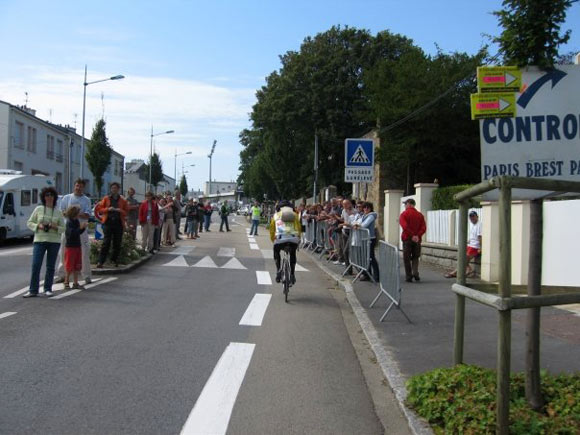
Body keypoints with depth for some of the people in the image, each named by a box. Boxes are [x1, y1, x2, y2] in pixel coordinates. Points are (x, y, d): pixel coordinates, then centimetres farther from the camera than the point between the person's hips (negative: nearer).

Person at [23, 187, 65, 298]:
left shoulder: (58, 212, 6)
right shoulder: (38, 209, 5)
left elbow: (63, 228, 7)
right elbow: (29, 223, 8)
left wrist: (55, 227, -13)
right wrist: (38, 226, -10)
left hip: (54, 241, 1)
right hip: (39, 240, -1)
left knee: (50, 266, 5)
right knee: (35, 265, -7)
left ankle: (48, 289, 15)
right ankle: (33, 290, -2)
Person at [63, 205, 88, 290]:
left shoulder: (76, 221, 8)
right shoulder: (69, 222, -15)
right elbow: (72, 233, -25)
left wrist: (84, 227, 0)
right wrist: (80, 227, -27)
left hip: (77, 246, 8)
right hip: (70, 247, -8)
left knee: (77, 266, 10)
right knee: (69, 266, 2)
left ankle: (75, 283, 17)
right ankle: (66, 283, 14)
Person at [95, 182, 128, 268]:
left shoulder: (122, 200, 10)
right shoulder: (106, 199, 9)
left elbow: (126, 213, 10)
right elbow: (99, 209, 7)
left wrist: (120, 211, -11)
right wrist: (108, 209, -10)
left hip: (119, 223, 2)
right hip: (108, 223, -2)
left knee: (117, 243, 3)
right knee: (106, 242, -9)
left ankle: (114, 259, 18)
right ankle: (100, 262, -7)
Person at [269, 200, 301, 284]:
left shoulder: (276, 215, 22)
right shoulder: (295, 215, 23)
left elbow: (272, 229, 22)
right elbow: (298, 228, 22)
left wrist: (273, 240, 35)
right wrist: (298, 240, 33)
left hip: (280, 239, -1)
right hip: (293, 238, 1)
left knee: (276, 252, 29)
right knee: (292, 255, 29)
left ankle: (278, 270, 11)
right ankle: (292, 275, 24)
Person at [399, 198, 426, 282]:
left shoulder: (403, 214, -5)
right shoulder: (420, 215, 7)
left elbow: (404, 226, -19)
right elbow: (424, 228, -3)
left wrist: (412, 235, -17)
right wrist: (418, 236, -11)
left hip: (407, 238, -3)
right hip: (417, 240, 3)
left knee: (407, 258, 5)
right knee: (415, 257, 15)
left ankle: (408, 276, 5)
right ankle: (415, 273, -5)